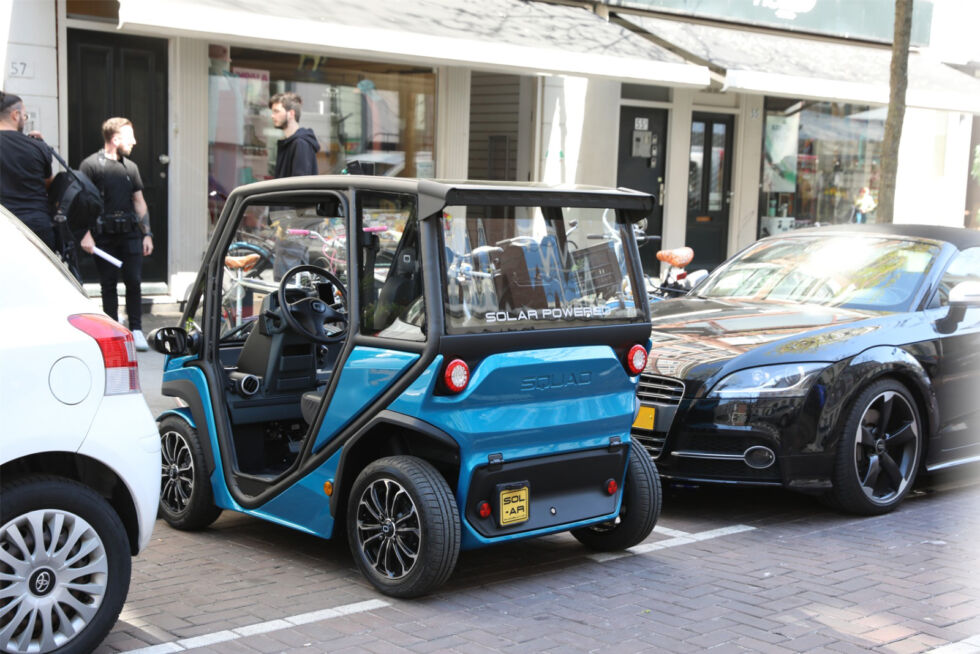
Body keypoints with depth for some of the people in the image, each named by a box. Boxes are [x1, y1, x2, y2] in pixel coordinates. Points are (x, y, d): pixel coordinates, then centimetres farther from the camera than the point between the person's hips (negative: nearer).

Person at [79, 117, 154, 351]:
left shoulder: (130, 167, 14)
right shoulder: (91, 165, -3)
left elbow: (139, 202, 18)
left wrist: (147, 234, 12)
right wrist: (86, 234, -12)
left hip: (130, 234, 4)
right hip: (104, 236, -3)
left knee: (133, 281, -3)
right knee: (108, 285, 3)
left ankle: (136, 329, 3)